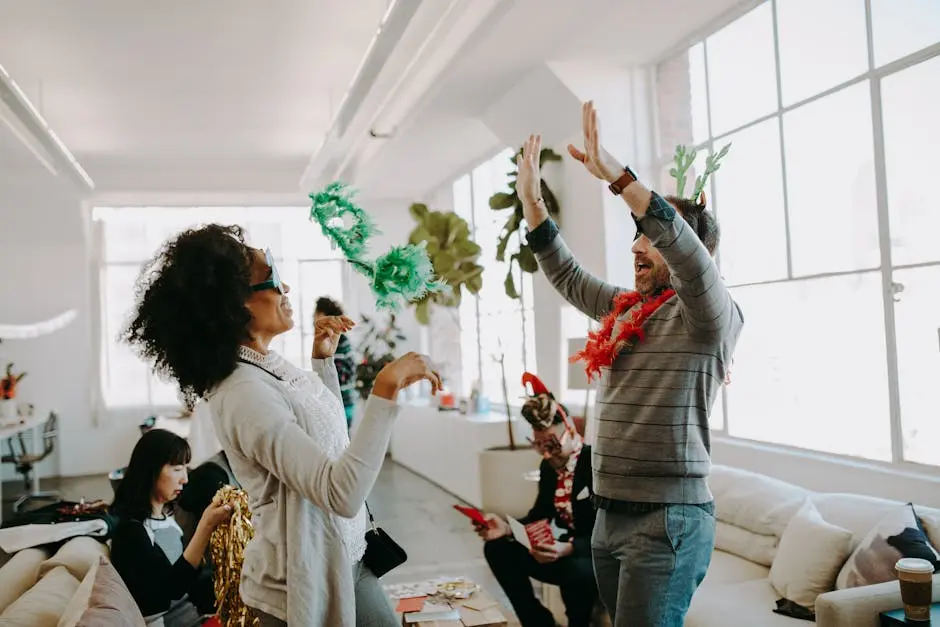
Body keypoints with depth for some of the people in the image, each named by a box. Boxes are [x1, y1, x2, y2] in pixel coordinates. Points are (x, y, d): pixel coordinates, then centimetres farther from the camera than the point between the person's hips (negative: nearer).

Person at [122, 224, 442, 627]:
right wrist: (385, 389, -34)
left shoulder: (270, 364, 2)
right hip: (308, 584, -9)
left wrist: (323, 358, 9)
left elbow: (326, 432, 18)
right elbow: (343, 494, -34)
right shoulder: (244, 394, -27)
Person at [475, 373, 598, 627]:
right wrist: (508, 528, -14)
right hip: (566, 549, 7)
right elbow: (540, 516, 5)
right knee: (497, 547, -5)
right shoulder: (549, 467, 2)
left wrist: (569, 548, -39)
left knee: (576, 569, -39)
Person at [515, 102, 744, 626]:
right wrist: (531, 198, 15)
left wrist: (617, 175, -36)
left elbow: (689, 253, -29)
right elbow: (567, 276, 23)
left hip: (668, 520, -7)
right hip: (610, 514, 8)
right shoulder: (626, 308, 12)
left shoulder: (712, 314, -10)